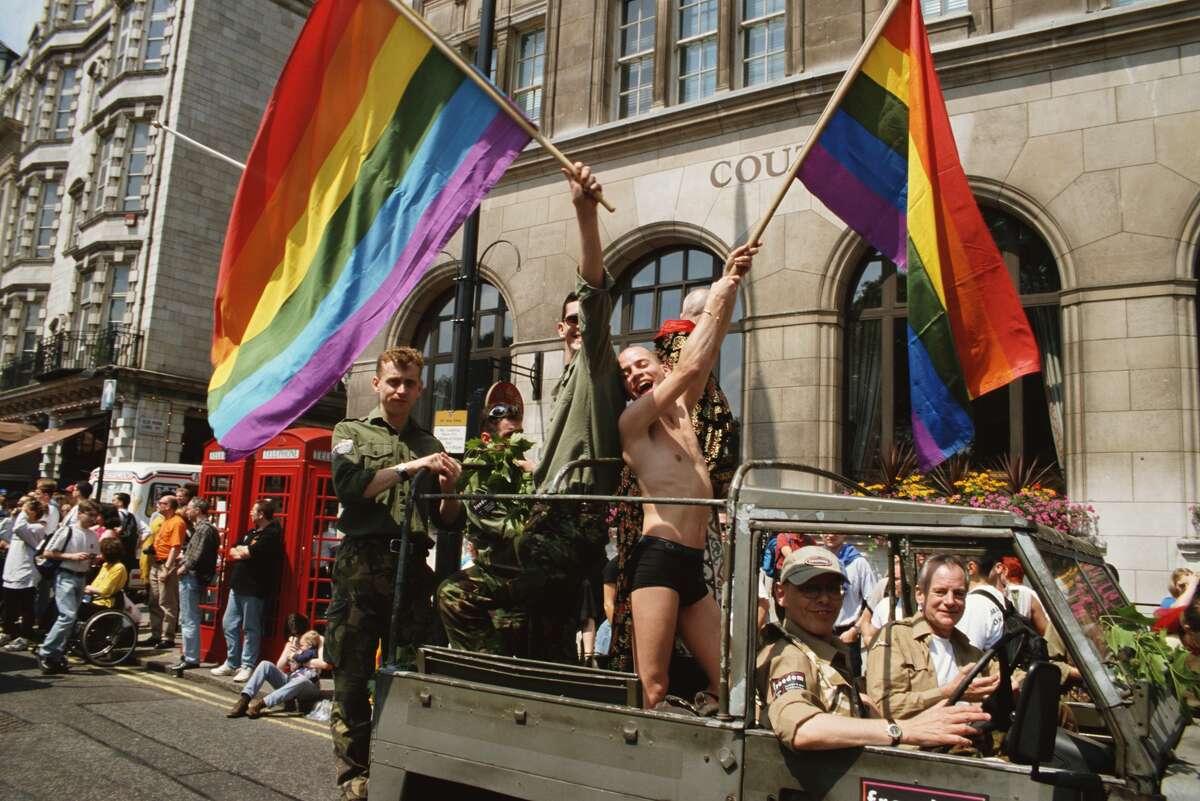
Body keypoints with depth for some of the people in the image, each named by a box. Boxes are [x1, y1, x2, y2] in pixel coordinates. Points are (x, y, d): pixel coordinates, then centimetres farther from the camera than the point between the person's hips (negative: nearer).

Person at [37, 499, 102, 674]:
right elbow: (47, 553, -7)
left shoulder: (93, 536, 9)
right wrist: (72, 556, -15)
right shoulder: (67, 531, -8)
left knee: (71, 618, 7)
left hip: (81, 578, 7)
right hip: (65, 576, -7)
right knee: (68, 615, -17)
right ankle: (45, 653, -8)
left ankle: (56, 655, 16)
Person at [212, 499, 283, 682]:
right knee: (229, 624, 13)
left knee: (250, 629, -1)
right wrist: (245, 552, -6)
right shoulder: (250, 533, 17)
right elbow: (232, 553, 14)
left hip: (253, 589, -9)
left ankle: (247, 666, 7)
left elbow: (248, 553, -20)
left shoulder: (272, 534, -13)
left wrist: (241, 550, 0)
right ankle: (231, 663, 24)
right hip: (238, 585, 9)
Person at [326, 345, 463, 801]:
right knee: (353, 675, 1)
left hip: (413, 568, 2)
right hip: (361, 564, -2)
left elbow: (447, 522, 16)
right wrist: (407, 467, -15)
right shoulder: (352, 432, 12)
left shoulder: (430, 446, 18)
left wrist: (450, 489, -4)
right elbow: (348, 485, -9)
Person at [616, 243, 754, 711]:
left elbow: (708, 355, 11)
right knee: (652, 691, -12)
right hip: (658, 558, -8)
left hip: (693, 567, 8)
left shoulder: (681, 413, 18)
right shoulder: (631, 422, -2)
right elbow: (690, 367, -10)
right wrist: (719, 294, -4)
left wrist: (731, 287, 7)